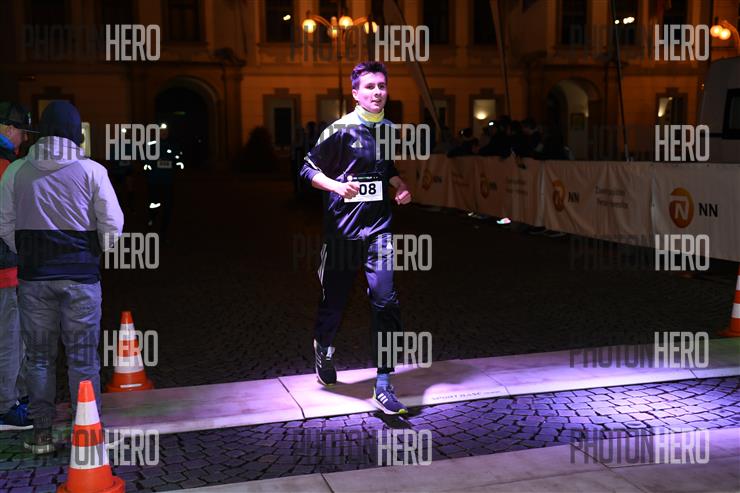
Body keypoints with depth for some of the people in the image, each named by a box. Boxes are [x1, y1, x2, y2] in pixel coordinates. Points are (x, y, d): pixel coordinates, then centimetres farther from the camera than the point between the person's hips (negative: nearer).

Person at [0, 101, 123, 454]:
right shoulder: (91, 171, -7)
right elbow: (113, 224, -4)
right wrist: (100, 249, 16)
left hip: (33, 275, 2)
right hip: (80, 274, -2)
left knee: (39, 357, 11)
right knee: (83, 358, 6)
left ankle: (41, 434, 17)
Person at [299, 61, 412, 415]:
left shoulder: (390, 130, 8)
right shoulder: (341, 129, -6)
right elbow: (309, 168, -4)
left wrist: (400, 187, 6)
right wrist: (336, 185, -22)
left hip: (378, 229, 3)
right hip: (341, 229, -2)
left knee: (385, 301, -12)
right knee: (333, 300, 11)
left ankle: (383, 386, -6)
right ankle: (323, 349, 46)